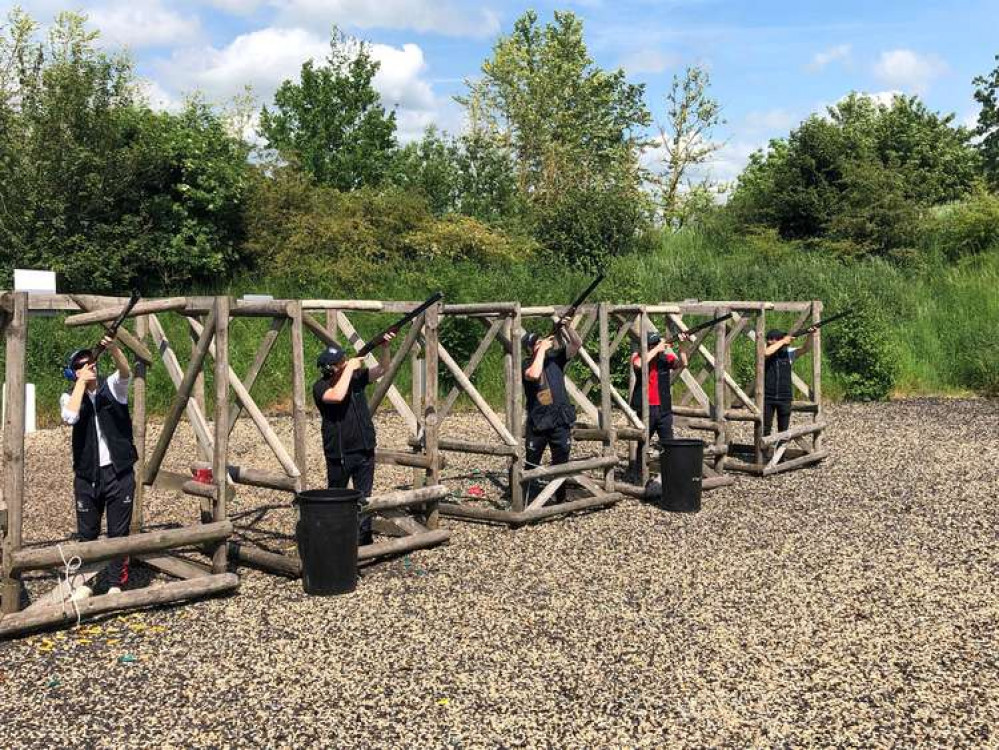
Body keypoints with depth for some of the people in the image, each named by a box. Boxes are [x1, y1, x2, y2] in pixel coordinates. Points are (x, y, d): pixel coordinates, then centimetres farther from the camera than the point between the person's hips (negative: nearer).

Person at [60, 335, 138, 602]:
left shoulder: (112, 387, 3)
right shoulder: (70, 397, 4)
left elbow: (125, 372, -20)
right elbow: (70, 417, -19)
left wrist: (114, 350, -40)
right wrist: (81, 382, -13)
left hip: (119, 472, -1)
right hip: (87, 476, 1)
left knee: (119, 531, 5)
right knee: (87, 532, 11)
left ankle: (116, 584, 16)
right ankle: (85, 582, 25)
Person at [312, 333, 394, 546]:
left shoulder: (356, 377, 3)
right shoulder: (320, 387, -12)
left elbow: (382, 369, -2)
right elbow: (337, 396, -31)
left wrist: (384, 347, -19)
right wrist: (350, 368, -23)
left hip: (364, 450, 4)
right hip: (338, 454, -4)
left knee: (364, 496, 8)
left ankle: (364, 538, 15)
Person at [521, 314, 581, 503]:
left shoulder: (555, 357, 6)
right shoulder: (527, 364, -6)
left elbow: (577, 344, 0)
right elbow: (534, 375, -28)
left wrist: (567, 327, -17)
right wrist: (542, 349, -18)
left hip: (561, 420, 4)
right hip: (538, 422, -4)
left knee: (561, 463, 12)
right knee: (531, 464, 4)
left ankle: (561, 500, 24)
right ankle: (526, 502, 10)